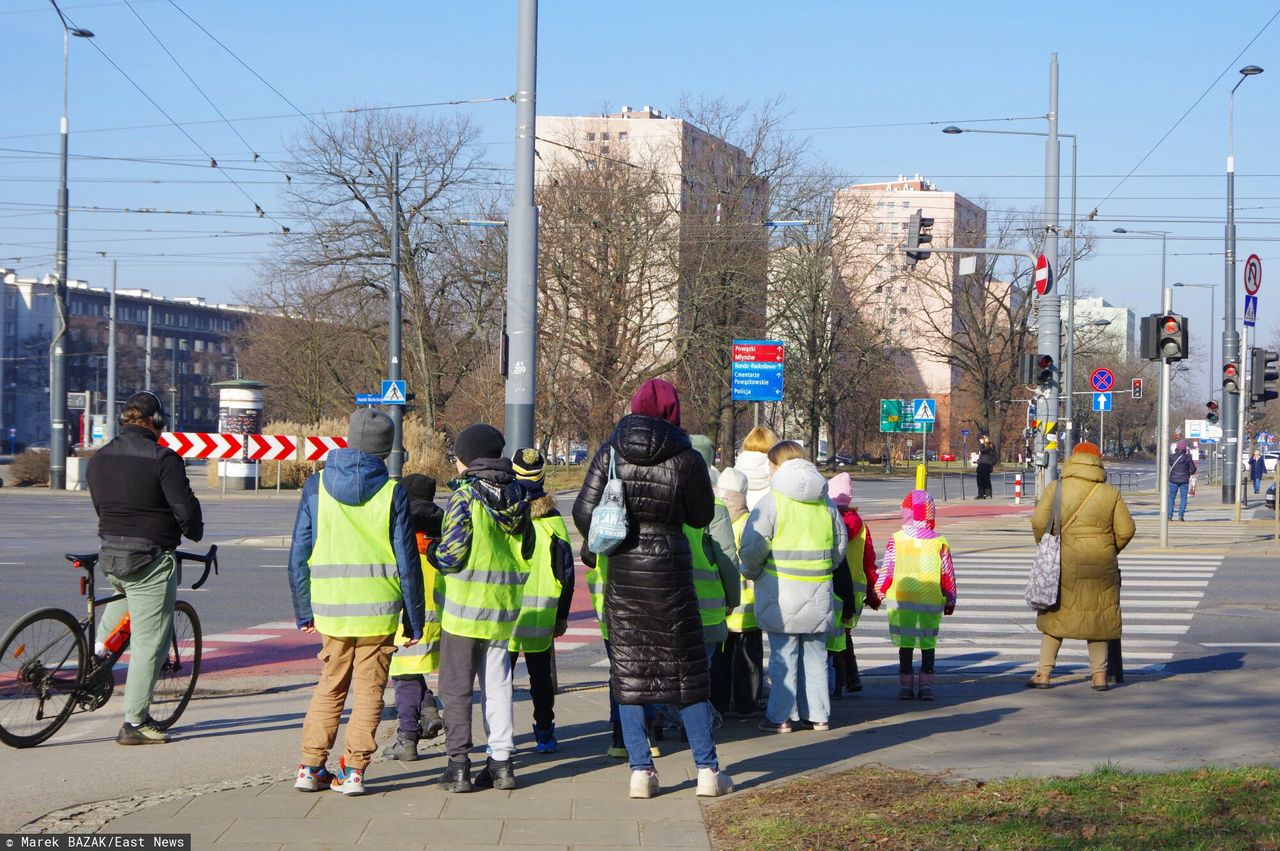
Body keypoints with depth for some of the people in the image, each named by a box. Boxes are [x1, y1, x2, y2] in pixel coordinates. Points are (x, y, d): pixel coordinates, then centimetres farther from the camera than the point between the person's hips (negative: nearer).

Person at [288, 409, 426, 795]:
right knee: (369, 691, 6)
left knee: (330, 686, 15)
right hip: (378, 610, -2)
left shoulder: (317, 486, 2)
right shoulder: (392, 492, -5)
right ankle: (353, 770, 2)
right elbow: (406, 561, -3)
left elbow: (298, 555, 4)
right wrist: (415, 619, 5)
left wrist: (303, 611, 13)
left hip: (330, 607, 2)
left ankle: (311, 767, 12)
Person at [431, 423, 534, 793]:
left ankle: (459, 763, 0)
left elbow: (451, 555, -18)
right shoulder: (518, 495, 5)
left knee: (456, 687, 2)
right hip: (504, 608, 6)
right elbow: (527, 550, 10)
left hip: (465, 607, -6)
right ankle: (501, 762, 12)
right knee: (497, 683, 13)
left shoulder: (465, 496, -14)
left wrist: (432, 551, 3)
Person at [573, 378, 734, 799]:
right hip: (670, 571, -2)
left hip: (622, 573, 2)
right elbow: (702, 515, 2)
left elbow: (584, 512, -5)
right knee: (688, 669, 8)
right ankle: (707, 770, 9)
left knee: (628, 669, 8)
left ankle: (640, 770, 6)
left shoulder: (610, 453, -2)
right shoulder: (686, 459, -8)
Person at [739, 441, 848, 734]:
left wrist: (751, 572, 6)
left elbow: (752, 547, -11)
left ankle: (781, 716, 2)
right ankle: (818, 714, 15)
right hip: (818, 592, 4)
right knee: (815, 654, 12)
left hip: (781, 591, -4)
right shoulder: (826, 502, 8)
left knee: (783, 654, 1)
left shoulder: (772, 501, -9)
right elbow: (840, 543, 16)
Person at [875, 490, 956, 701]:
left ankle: (905, 684, 9)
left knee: (906, 643, 7)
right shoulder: (939, 542, -2)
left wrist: (880, 591, 14)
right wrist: (950, 600, 15)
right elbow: (948, 573, 4)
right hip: (931, 602, 1)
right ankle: (926, 684, 8)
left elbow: (887, 570, -2)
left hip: (901, 601, -1)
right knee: (928, 643, 10)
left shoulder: (896, 540, -6)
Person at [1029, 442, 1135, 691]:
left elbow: (1039, 522, -10)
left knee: (1055, 616, 10)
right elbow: (1125, 530, -2)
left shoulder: (1055, 489, -4)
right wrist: (1108, 552, 14)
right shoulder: (1111, 494, 0)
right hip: (1100, 568, 1)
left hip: (1064, 566, -1)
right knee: (1097, 618, 12)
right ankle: (1099, 675, 12)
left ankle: (1043, 673, 8)